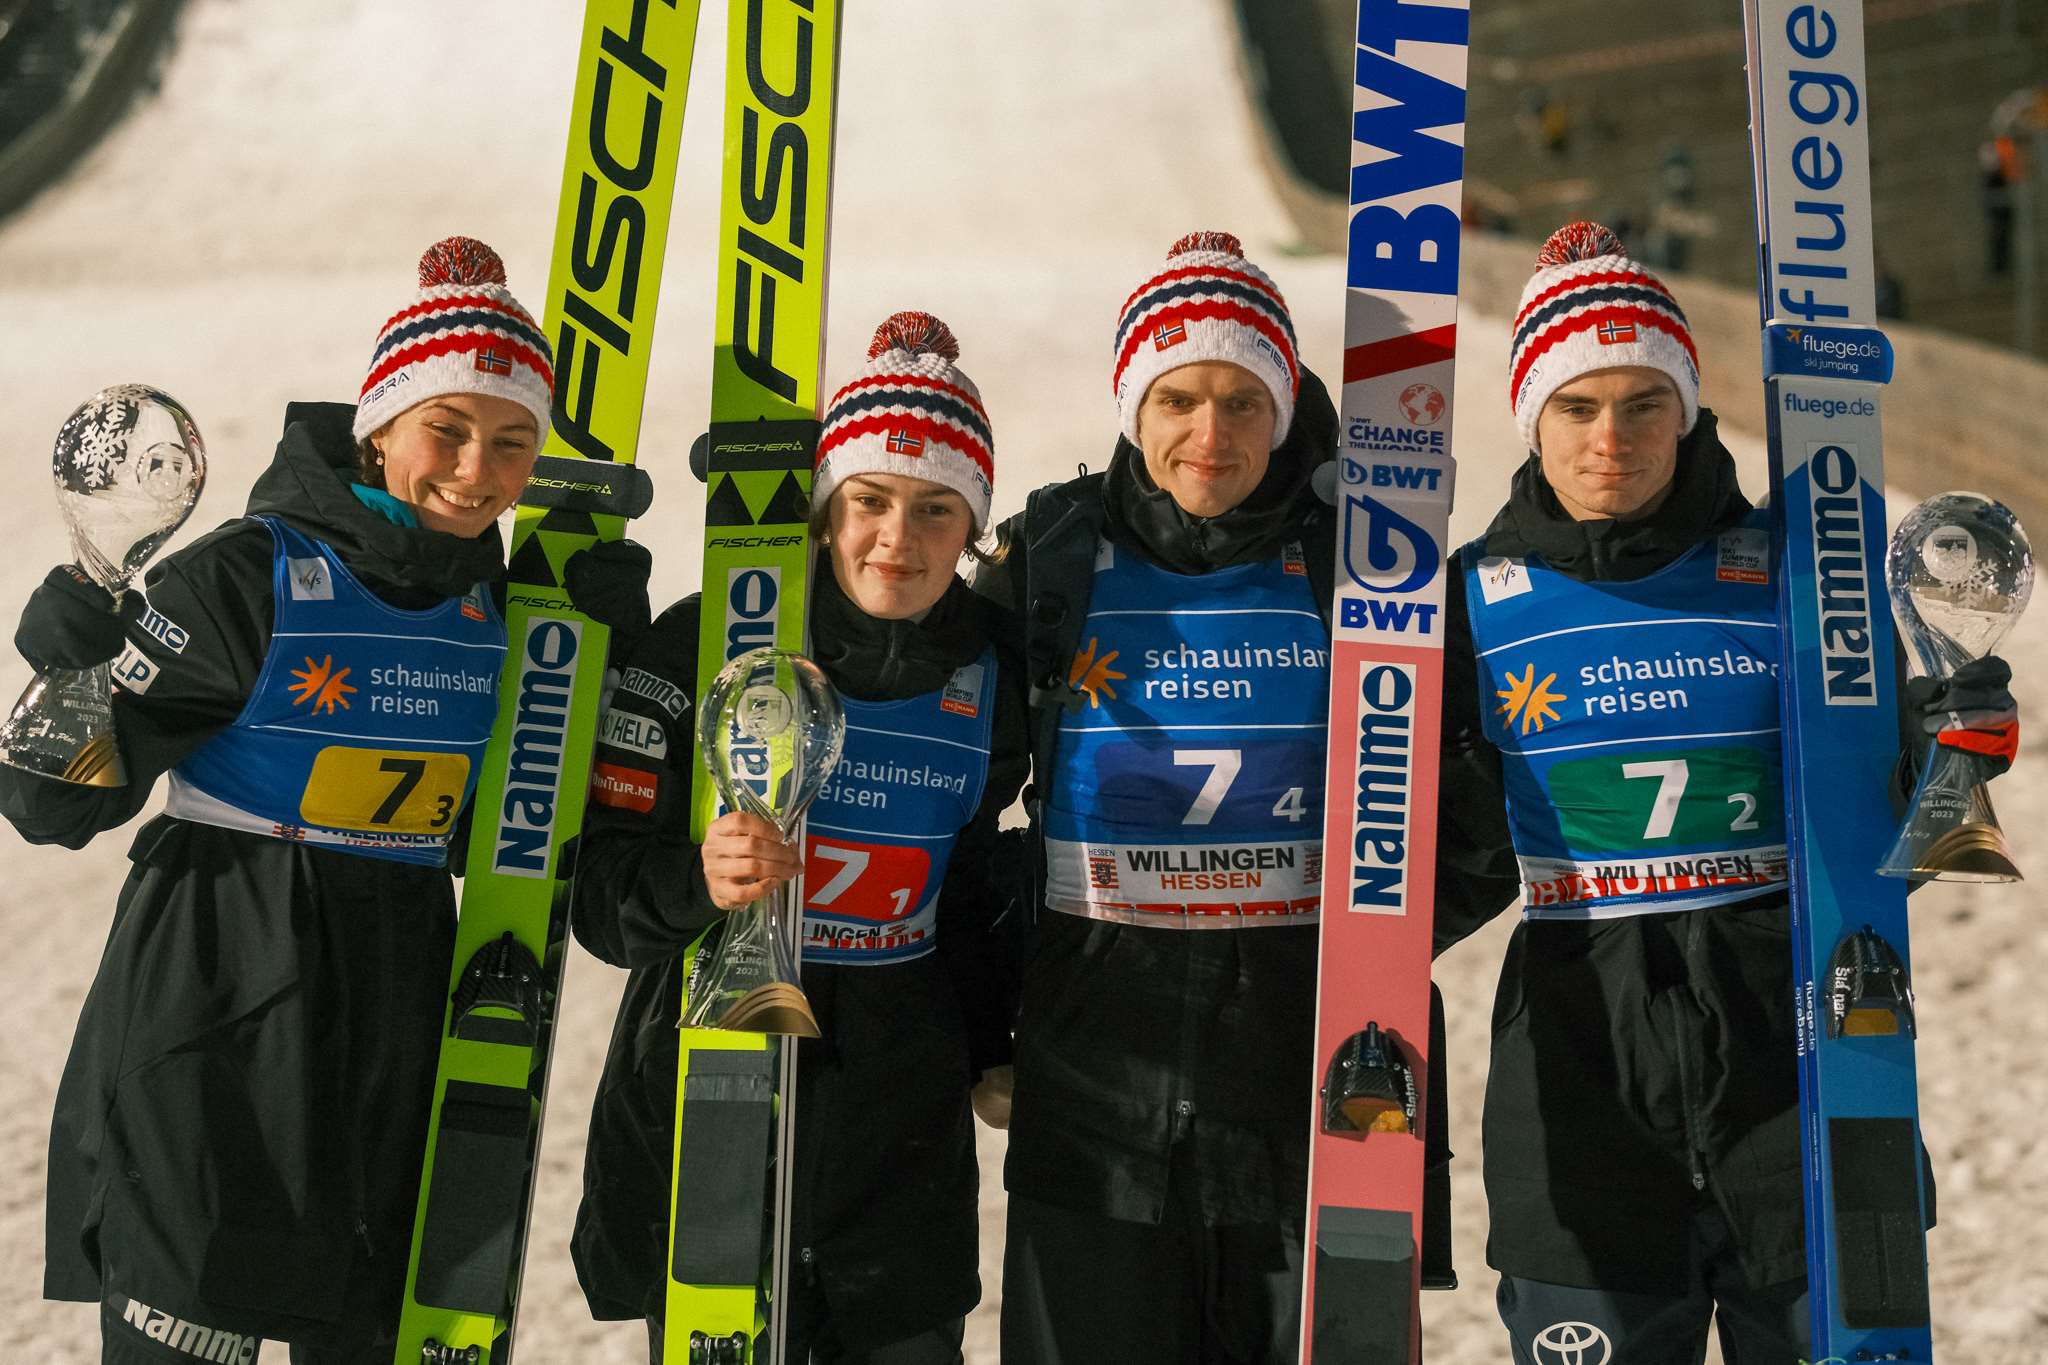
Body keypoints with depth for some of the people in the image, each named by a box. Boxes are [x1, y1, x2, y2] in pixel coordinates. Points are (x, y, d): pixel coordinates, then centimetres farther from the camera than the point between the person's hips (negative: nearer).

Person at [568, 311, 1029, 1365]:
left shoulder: (990, 675, 5)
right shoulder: (704, 645, -8)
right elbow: (598, 887, -9)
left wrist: (992, 1047, 18)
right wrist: (696, 881, -28)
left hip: (903, 1124, 3)